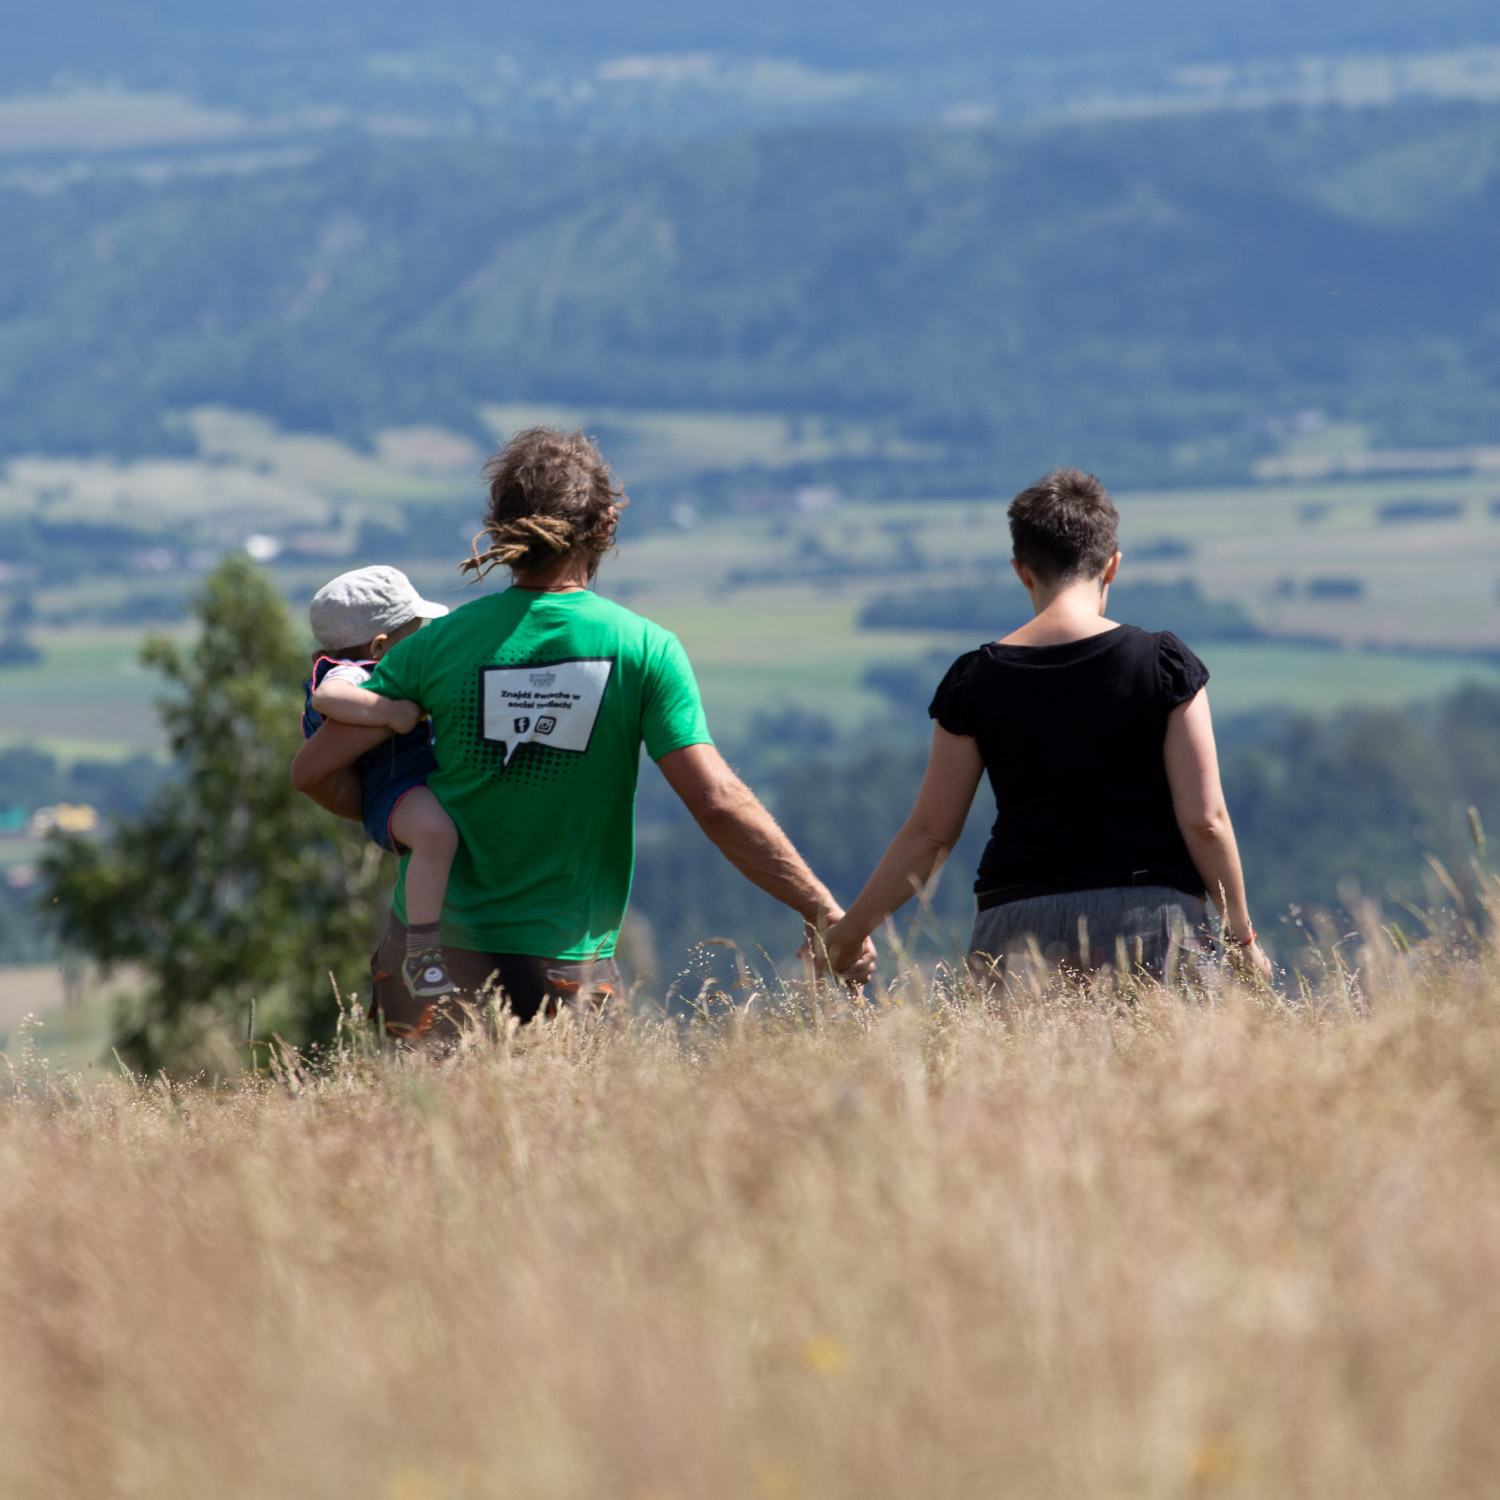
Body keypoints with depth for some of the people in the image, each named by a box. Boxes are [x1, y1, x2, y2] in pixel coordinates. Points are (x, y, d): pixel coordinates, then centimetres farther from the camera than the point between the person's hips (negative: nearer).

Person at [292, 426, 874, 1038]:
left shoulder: (439, 643, -1)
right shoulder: (645, 651, -5)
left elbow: (314, 770, 1)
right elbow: (718, 803, -11)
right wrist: (825, 914, -5)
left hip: (433, 950, 1)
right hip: (566, 967, -1)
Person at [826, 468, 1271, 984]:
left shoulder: (976, 680, 5)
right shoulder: (1163, 663, 1)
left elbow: (930, 834, 9)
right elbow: (1204, 820, -1)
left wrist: (850, 930, 22)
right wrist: (1241, 937, 9)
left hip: (1020, 924, 1)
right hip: (1149, 919, -1)